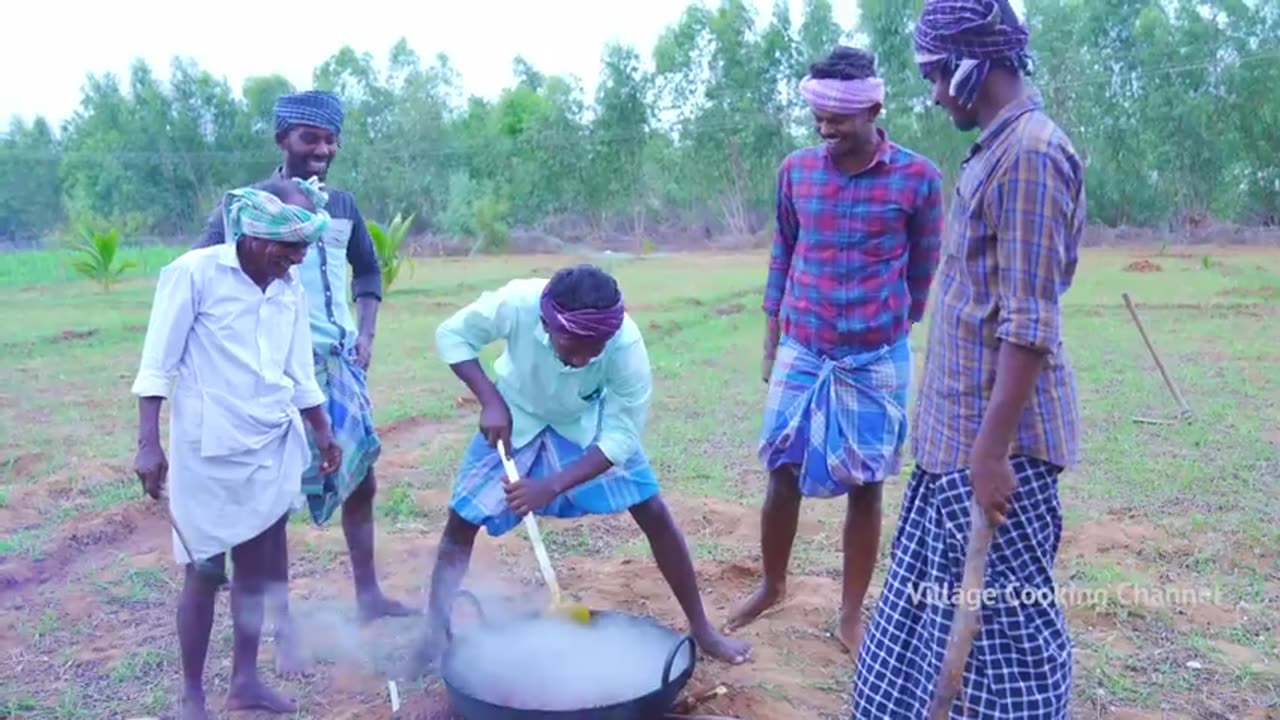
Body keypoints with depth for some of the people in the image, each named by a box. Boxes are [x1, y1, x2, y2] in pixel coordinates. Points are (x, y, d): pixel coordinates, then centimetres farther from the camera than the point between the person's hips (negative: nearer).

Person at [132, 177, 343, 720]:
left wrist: (323, 433, 17)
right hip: (209, 449, -5)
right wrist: (149, 444, -14)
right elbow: (157, 365, -10)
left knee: (257, 566, 12)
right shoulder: (194, 272, -12)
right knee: (205, 572, 4)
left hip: (274, 447, 5)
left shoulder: (291, 286, 5)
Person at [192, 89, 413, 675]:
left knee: (360, 479, 13)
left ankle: (368, 596, 30)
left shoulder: (343, 204, 9)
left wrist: (366, 334, 9)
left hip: (340, 363, 6)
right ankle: (283, 629, 9)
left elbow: (368, 268, 21)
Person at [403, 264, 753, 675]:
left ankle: (701, 629, 10)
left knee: (654, 514, -7)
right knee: (461, 521, -3)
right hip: (516, 415, 1)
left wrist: (552, 486, -39)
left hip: (589, 421, 0)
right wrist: (491, 401, -32)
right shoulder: (515, 304, -38)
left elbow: (622, 436, -29)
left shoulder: (626, 345, -37)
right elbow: (451, 335, -19)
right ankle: (433, 636, 15)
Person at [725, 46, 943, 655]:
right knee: (783, 475, 8)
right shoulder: (796, 170, 1)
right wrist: (771, 341, 11)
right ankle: (772, 585, 32)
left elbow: (923, 274, 4)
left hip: (877, 360, -2)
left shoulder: (918, 179, -7)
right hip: (801, 354, 2)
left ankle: (851, 616, 23)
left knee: (865, 487, 7)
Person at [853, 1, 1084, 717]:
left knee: (1006, 617, 3)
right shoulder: (999, 149, 14)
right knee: (942, 605, 20)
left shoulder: (1031, 152, -16)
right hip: (960, 429, 10)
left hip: (993, 437, -10)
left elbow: (1031, 323, -22)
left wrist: (993, 449, -21)